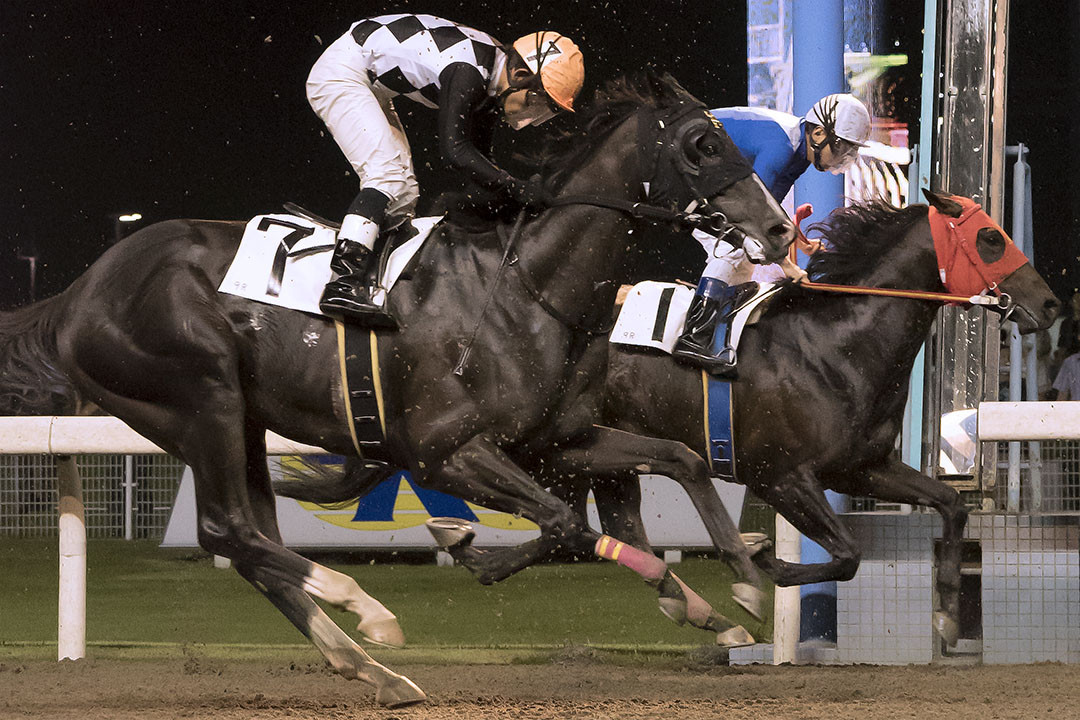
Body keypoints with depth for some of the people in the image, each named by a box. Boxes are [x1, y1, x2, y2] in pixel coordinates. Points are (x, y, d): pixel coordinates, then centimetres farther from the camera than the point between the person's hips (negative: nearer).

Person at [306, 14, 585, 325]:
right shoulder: (468, 74, -28)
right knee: (387, 175, -23)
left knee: (403, 195, 6)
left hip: (369, 84, 11)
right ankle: (343, 284, -33)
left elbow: (479, 155, 11)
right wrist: (515, 188, -28)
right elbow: (455, 149, -30)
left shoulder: (492, 80, 2)